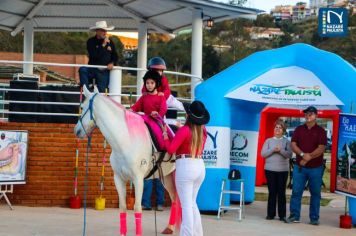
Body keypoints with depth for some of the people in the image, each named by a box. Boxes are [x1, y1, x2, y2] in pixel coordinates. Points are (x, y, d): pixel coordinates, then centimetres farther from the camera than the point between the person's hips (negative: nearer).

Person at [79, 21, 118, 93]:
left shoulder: (110, 42, 9)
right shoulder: (91, 42, -2)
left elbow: (115, 56, 15)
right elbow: (94, 55, -17)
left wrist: (112, 63, -6)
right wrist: (103, 45, -16)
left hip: (104, 71, 2)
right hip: (92, 70, -2)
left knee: (101, 91, -5)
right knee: (82, 69, -32)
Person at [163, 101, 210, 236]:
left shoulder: (184, 130, -13)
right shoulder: (203, 130, 6)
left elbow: (170, 149, -13)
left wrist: (165, 135, 1)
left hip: (185, 166, -7)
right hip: (200, 166, 7)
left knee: (186, 205, -4)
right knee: (192, 203, 20)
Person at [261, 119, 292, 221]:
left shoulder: (286, 141, 5)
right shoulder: (268, 141, 8)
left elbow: (289, 155, -5)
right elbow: (263, 154, -1)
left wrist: (281, 150, -21)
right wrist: (273, 150, -16)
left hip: (283, 170, -1)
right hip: (270, 169, 1)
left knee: (281, 192, 0)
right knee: (272, 192, 3)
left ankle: (282, 215, 3)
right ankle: (271, 214, 7)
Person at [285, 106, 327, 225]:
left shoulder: (320, 131, 0)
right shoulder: (299, 129, 9)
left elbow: (321, 148, -9)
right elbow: (293, 145, 1)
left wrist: (308, 158, -17)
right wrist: (303, 154, -16)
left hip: (316, 167, -2)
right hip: (299, 166, 2)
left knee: (315, 193, 3)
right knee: (296, 192, 0)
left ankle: (314, 218, 9)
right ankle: (294, 216, 6)